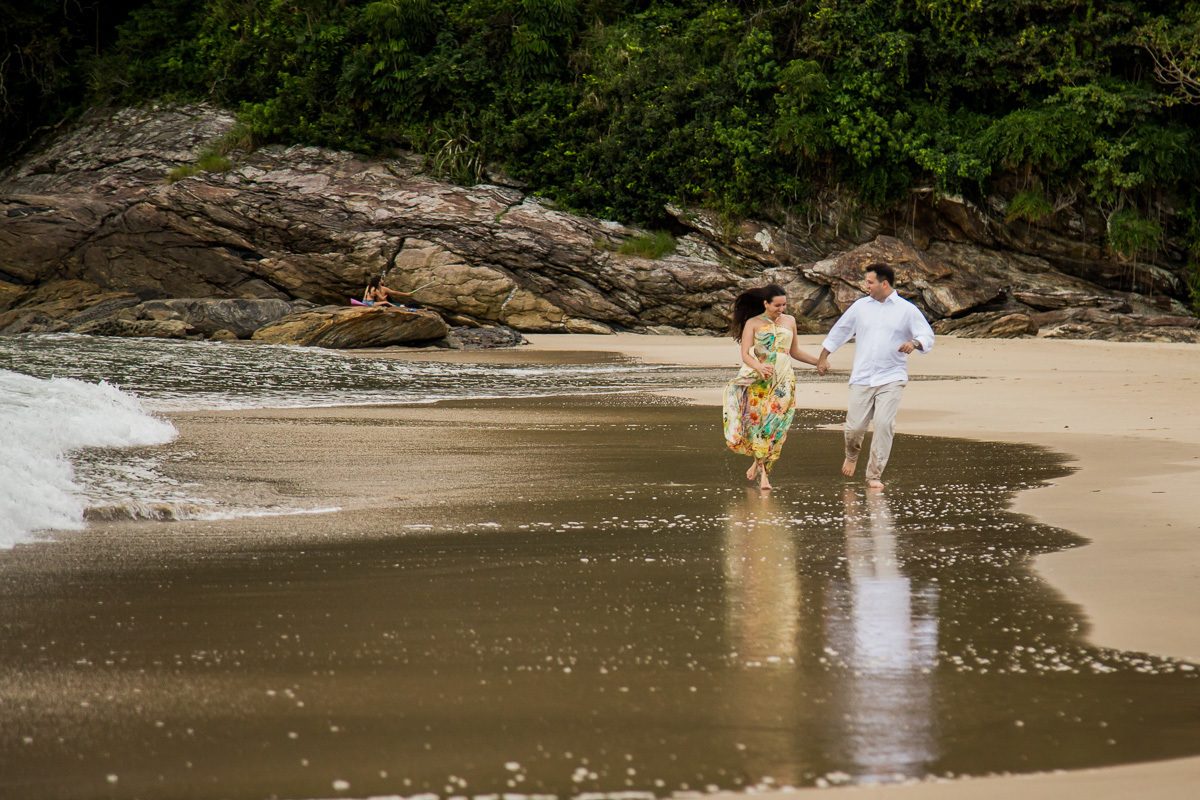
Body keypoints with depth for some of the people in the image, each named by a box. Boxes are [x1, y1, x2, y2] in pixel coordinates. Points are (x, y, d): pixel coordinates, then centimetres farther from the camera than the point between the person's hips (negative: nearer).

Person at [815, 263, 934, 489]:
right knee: (855, 426, -1)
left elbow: (928, 336, 1)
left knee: (884, 424, -14)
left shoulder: (907, 310, 1)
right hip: (861, 378, 2)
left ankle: (874, 475, -3)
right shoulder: (860, 306, 9)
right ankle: (852, 455, 34)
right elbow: (839, 331, 20)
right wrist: (823, 357, 22)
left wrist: (914, 343, -21)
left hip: (891, 379, -2)